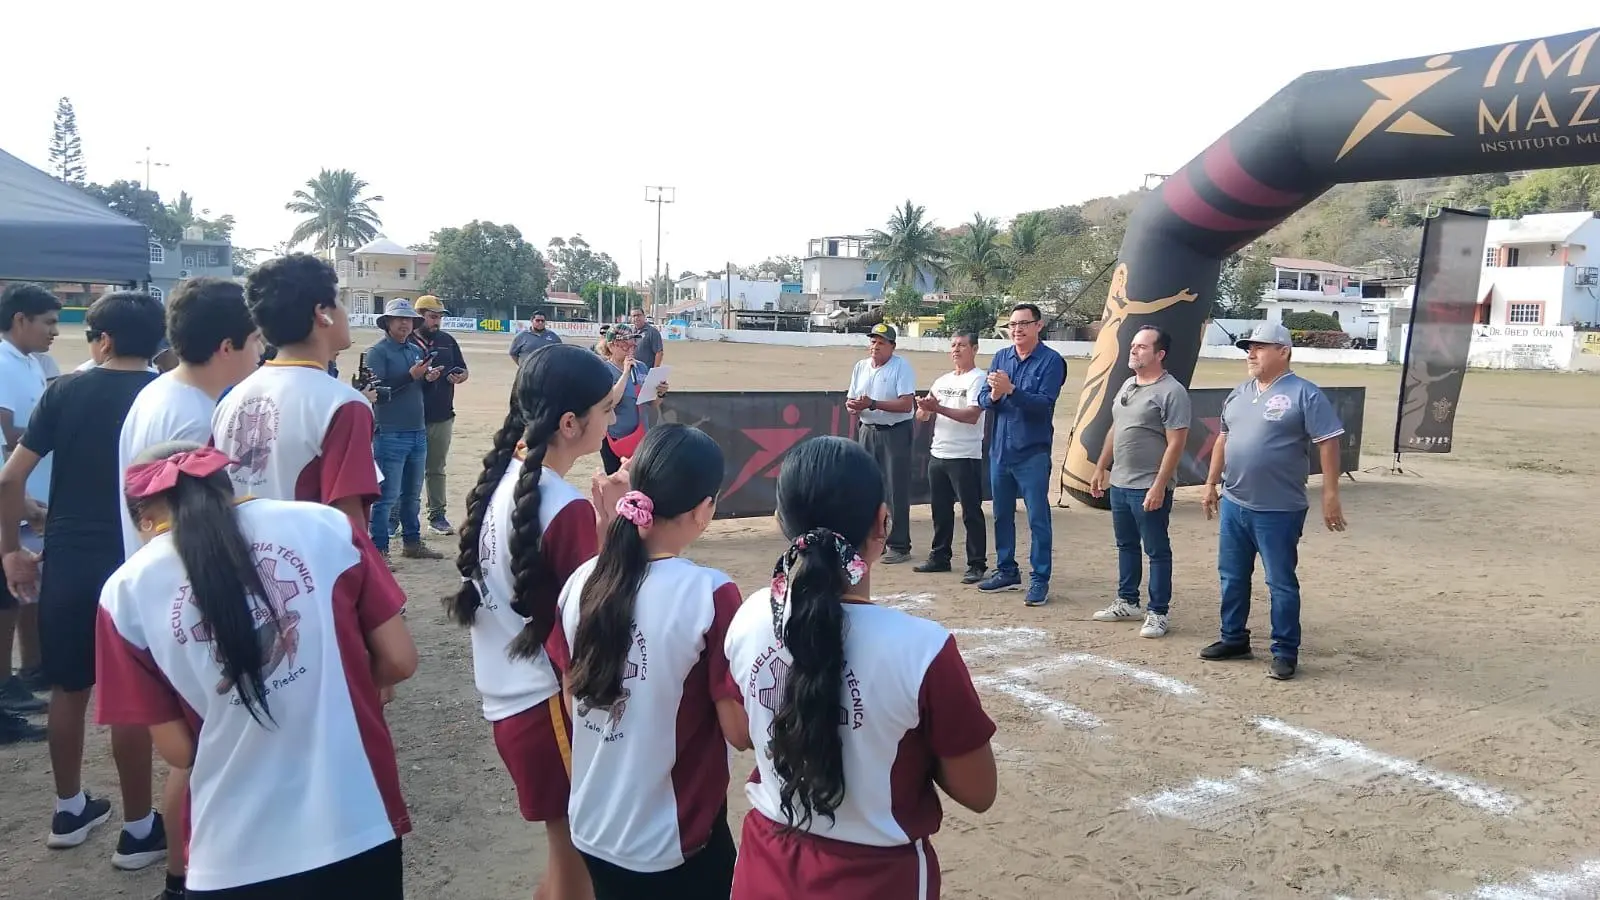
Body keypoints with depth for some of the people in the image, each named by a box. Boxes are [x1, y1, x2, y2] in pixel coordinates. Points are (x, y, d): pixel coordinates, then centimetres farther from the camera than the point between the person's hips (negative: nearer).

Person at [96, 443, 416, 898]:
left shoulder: (127, 591, -2)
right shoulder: (324, 524, -3)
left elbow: (179, 750, 1)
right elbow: (399, 662, 0)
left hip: (236, 858, 0)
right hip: (358, 827, 1)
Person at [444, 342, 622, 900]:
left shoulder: (501, 478, 2)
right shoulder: (568, 510, -22)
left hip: (509, 696, 8)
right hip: (549, 703, -8)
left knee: (568, 848, 23)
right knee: (576, 852, 9)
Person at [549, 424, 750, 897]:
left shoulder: (584, 581, -6)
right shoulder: (710, 595, -22)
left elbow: (573, 702, 5)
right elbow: (740, 731, -16)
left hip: (593, 826, 5)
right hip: (676, 839, -4)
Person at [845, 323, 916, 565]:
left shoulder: (902, 367, -9)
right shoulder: (861, 367, 11)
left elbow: (906, 404, -18)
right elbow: (851, 402, 14)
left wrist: (872, 404, -24)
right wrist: (854, 406, -11)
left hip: (895, 433, -6)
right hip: (867, 432, 7)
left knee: (896, 491, -5)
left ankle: (899, 546, 0)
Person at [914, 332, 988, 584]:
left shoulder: (978, 379, -7)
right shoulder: (942, 380, 16)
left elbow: (972, 415, -20)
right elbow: (923, 415, 15)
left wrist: (938, 408, -24)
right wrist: (924, 408, -9)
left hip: (965, 456, -7)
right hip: (938, 454, 8)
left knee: (971, 512, -4)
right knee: (940, 510, 15)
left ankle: (976, 565, 1)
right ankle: (939, 558, 25)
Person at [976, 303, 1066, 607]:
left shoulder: (1051, 361, -7)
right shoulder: (1000, 357, 9)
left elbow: (1044, 404, -18)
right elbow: (982, 399, 4)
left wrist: (1010, 390, -28)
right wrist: (993, 395, -18)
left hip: (1033, 453, -5)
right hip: (1000, 450, 6)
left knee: (1038, 518, -1)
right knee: (1002, 514, 14)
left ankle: (1039, 579, 6)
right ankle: (1006, 571, 26)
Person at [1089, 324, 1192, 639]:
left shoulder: (1171, 392, -14)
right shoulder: (1128, 385, 12)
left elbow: (1175, 444, -18)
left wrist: (1158, 487, -22)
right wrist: (1100, 469, 17)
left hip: (1149, 488, -8)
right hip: (1119, 483, 8)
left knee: (1157, 551, 2)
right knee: (1126, 545, 17)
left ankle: (1158, 613, 10)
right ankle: (1127, 603, 29)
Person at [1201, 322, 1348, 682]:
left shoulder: (1304, 394, -10)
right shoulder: (1238, 394, 12)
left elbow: (1328, 444, -13)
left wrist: (1330, 497, -16)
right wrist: (1211, 485, 18)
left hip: (1279, 511, -7)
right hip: (1233, 505, 7)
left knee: (1281, 583, 2)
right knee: (1232, 576, 15)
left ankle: (1285, 652, 13)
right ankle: (1234, 639, 29)